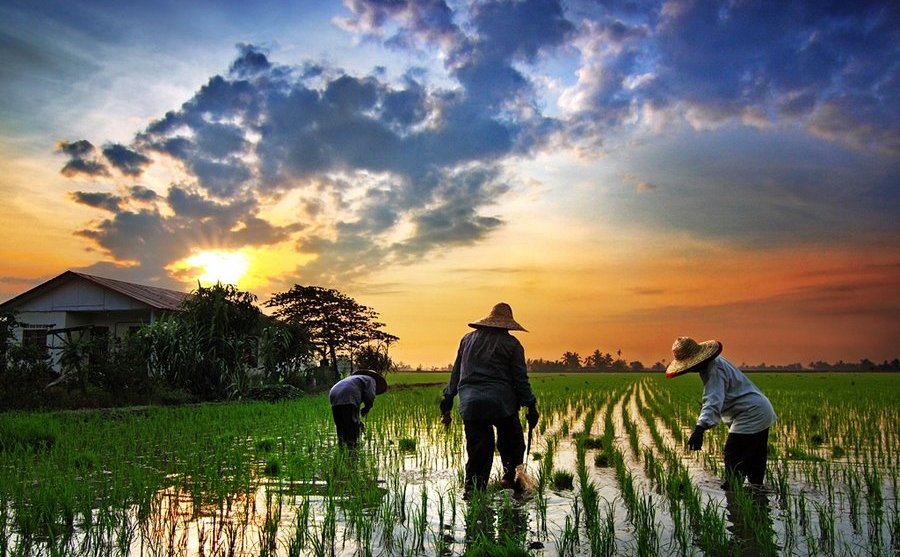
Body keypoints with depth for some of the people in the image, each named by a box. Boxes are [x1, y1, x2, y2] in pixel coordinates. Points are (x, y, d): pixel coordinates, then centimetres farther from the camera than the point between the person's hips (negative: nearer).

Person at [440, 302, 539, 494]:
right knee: (512, 445, 15)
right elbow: (520, 379, 1)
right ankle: (510, 477, 1)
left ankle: (472, 492, 2)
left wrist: (447, 404, 20)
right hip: (501, 403, -3)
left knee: (477, 452, 6)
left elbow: (456, 374, 17)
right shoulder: (511, 343, 4)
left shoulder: (468, 339, 15)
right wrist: (530, 406, 6)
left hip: (470, 404, 3)